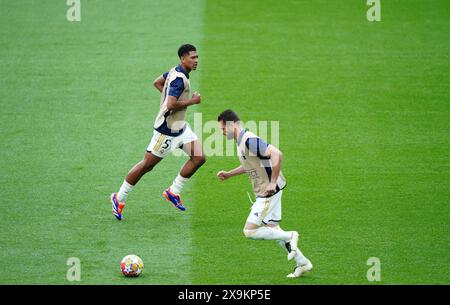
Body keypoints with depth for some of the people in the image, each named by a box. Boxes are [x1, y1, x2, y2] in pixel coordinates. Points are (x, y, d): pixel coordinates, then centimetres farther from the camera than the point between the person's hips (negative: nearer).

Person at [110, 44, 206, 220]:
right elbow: (171, 106, -32)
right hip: (167, 130, -10)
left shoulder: (175, 72, 6)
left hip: (180, 127, 10)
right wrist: (192, 101, -20)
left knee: (199, 157, -1)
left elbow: (157, 82, 22)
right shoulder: (178, 79, -24)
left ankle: (173, 192, 11)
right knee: (147, 165, 1)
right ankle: (119, 198, 15)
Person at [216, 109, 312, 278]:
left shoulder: (250, 140, -21)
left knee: (250, 231, -7)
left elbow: (277, 154, -31)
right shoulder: (242, 141, 10)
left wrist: (273, 182, -29)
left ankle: (289, 236, 4)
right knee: (272, 229, 15)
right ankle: (302, 263, 22)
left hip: (269, 192, -10)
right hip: (263, 193, 10)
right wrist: (228, 174, 19)